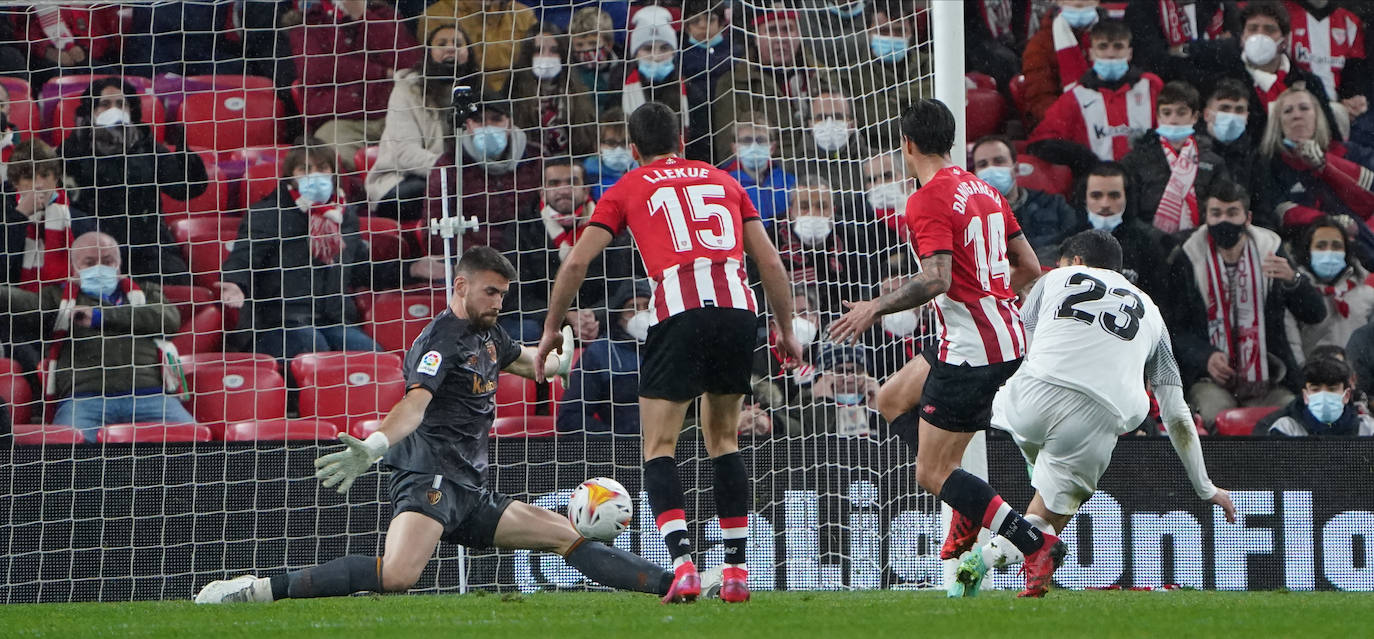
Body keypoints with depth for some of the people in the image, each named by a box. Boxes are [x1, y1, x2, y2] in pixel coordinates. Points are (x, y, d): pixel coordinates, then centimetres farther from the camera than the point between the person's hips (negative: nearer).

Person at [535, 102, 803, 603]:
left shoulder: (628, 189, 17)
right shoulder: (723, 181, 25)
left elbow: (577, 263, 9)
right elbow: (770, 263, 21)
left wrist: (552, 328, 20)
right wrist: (786, 330, 30)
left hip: (681, 312, -3)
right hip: (739, 307, 3)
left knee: (659, 448, 2)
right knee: (724, 439, 19)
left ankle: (683, 566, -18)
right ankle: (736, 570, 15)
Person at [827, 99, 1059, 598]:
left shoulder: (927, 201, -14)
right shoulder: (983, 190, 12)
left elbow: (937, 279, -26)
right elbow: (1028, 266, 15)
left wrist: (878, 308, -15)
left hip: (972, 347, -9)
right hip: (1008, 337, 9)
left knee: (932, 474, -3)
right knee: (891, 397, 24)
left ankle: (1037, 545, -13)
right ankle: (969, 509, 17)